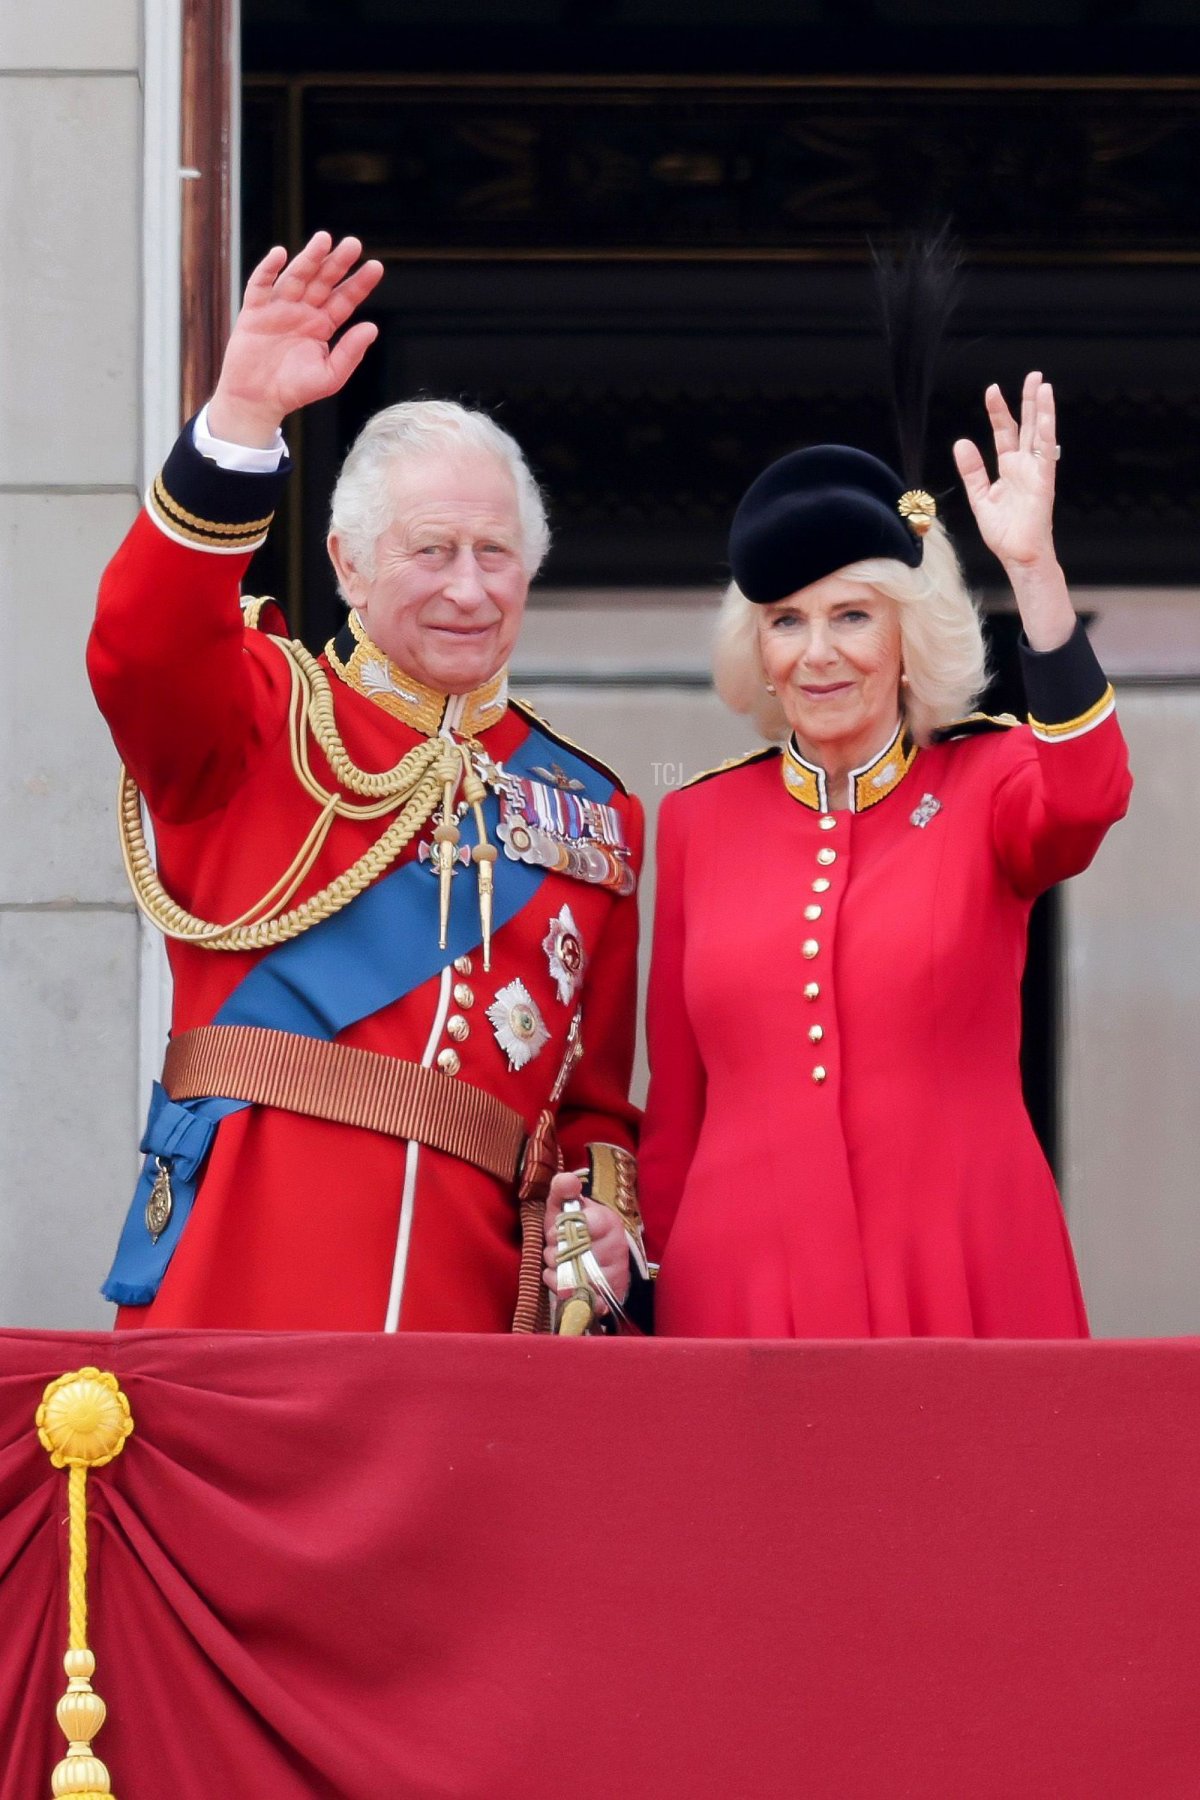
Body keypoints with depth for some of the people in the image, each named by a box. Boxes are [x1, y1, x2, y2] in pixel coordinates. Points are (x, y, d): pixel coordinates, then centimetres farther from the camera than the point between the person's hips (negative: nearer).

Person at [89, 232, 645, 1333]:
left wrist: (608, 1210, -1)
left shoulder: (593, 818, 18)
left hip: (471, 1304, 3)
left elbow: (597, 1094, 20)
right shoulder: (265, 721, 8)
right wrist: (243, 416, -25)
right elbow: (142, 650, -15)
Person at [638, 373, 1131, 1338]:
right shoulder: (699, 818, 10)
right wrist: (651, 1293, 10)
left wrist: (1034, 570, -28)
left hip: (962, 1285, -2)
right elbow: (674, 1102, 13)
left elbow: (1087, 797, -21)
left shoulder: (988, 783, 4)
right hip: (744, 1286, 2)